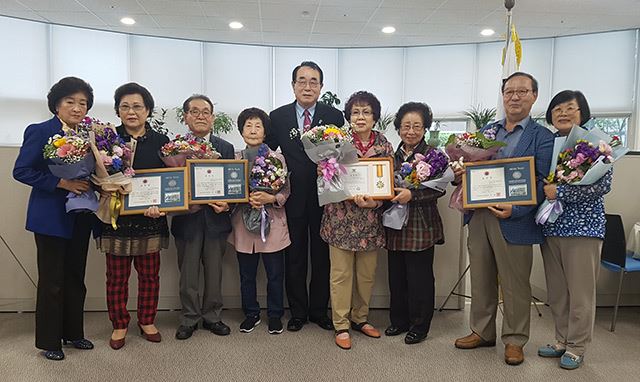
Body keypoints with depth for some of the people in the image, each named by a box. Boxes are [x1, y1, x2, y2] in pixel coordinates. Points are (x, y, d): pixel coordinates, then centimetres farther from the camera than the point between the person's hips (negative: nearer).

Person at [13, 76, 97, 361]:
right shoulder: (39, 132, -9)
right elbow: (21, 171, -13)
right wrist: (62, 183, -21)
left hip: (80, 217, 5)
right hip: (51, 217, -5)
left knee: (76, 278, 14)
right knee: (51, 281, 5)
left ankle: (73, 332, 29)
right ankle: (49, 341, 20)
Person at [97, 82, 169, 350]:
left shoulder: (160, 142, 1)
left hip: (150, 219, 1)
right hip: (116, 218, -1)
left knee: (150, 275, 12)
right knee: (117, 277, 10)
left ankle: (147, 322, 30)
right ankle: (119, 325, 27)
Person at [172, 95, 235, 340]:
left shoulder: (226, 148, 4)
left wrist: (227, 204, -15)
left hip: (216, 218, 1)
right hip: (186, 219, -1)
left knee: (214, 272, 12)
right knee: (188, 274, 10)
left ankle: (212, 316, 28)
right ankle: (189, 318, 26)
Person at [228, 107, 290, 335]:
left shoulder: (277, 158, -2)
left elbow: (285, 191, -3)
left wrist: (271, 199, -22)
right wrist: (247, 199, -17)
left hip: (273, 225, -2)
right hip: (244, 225, 2)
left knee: (275, 274, 9)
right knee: (247, 275, 14)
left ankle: (275, 315, 27)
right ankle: (251, 314, 32)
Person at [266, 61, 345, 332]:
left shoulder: (334, 116, 1)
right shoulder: (278, 117, 2)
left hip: (324, 195, 0)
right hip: (292, 197, 0)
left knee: (322, 256, 10)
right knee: (294, 256, 10)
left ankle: (319, 311, 26)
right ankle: (297, 312, 25)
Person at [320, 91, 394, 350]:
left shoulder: (384, 146, 3)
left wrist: (374, 202, -17)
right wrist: (352, 196, -19)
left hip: (370, 219, 3)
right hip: (341, 218, -2)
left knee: (367, 273, 13)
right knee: (341, 273, 5)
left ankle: (360, 318, 32)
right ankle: (341, 325, 19)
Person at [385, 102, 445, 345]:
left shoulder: (432, 154, -6)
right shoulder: (394, 155, 10)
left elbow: (439, 189, -14)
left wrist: (412, 195, -25)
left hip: (421, 226, -5)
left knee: (420, 277, 3)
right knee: (396, 276, 13)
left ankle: (419, 326, 20)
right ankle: (399, 320, 30)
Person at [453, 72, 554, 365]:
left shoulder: (542, 137, -2)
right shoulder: (486, 130, 13)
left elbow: (541, 183, -10)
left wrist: (515, 210, -23)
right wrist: (460, 174, -8)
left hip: (513, 220, -4)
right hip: (478, 216, 5)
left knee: (515, 285, 8)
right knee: (480, 280, 15)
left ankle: (514, 340, 26)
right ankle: (482, 332, 32)